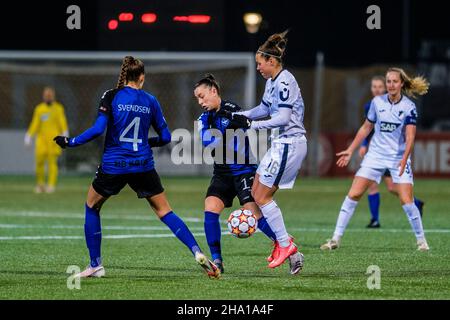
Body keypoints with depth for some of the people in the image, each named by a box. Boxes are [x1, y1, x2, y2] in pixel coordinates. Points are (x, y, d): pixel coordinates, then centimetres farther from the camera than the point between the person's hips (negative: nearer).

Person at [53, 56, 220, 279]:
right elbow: (165, 137, 9)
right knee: (164, 211, 9)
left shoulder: (111, 97, -3)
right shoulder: (150, 101, 6)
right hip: (143, 166, 2)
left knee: (91, 207, 19)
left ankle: (95, 265, 16)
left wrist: (70, 142, -1)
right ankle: (197, 252, -7)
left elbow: (98, 129, -12)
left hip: (113, 167, -2)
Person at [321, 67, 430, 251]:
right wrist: (350, 151, 13)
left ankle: (421, 240, 6)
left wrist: (404, 158, -31)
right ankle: (336, 239, 0)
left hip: (399, 158, -3)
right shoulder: (377, 102, 1)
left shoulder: (409, 107, -8)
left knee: (406, 201, -12)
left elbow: (410, 136, -16)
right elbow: (366, 128, 14)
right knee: (353, 194, -5)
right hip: (376, 155, 3)